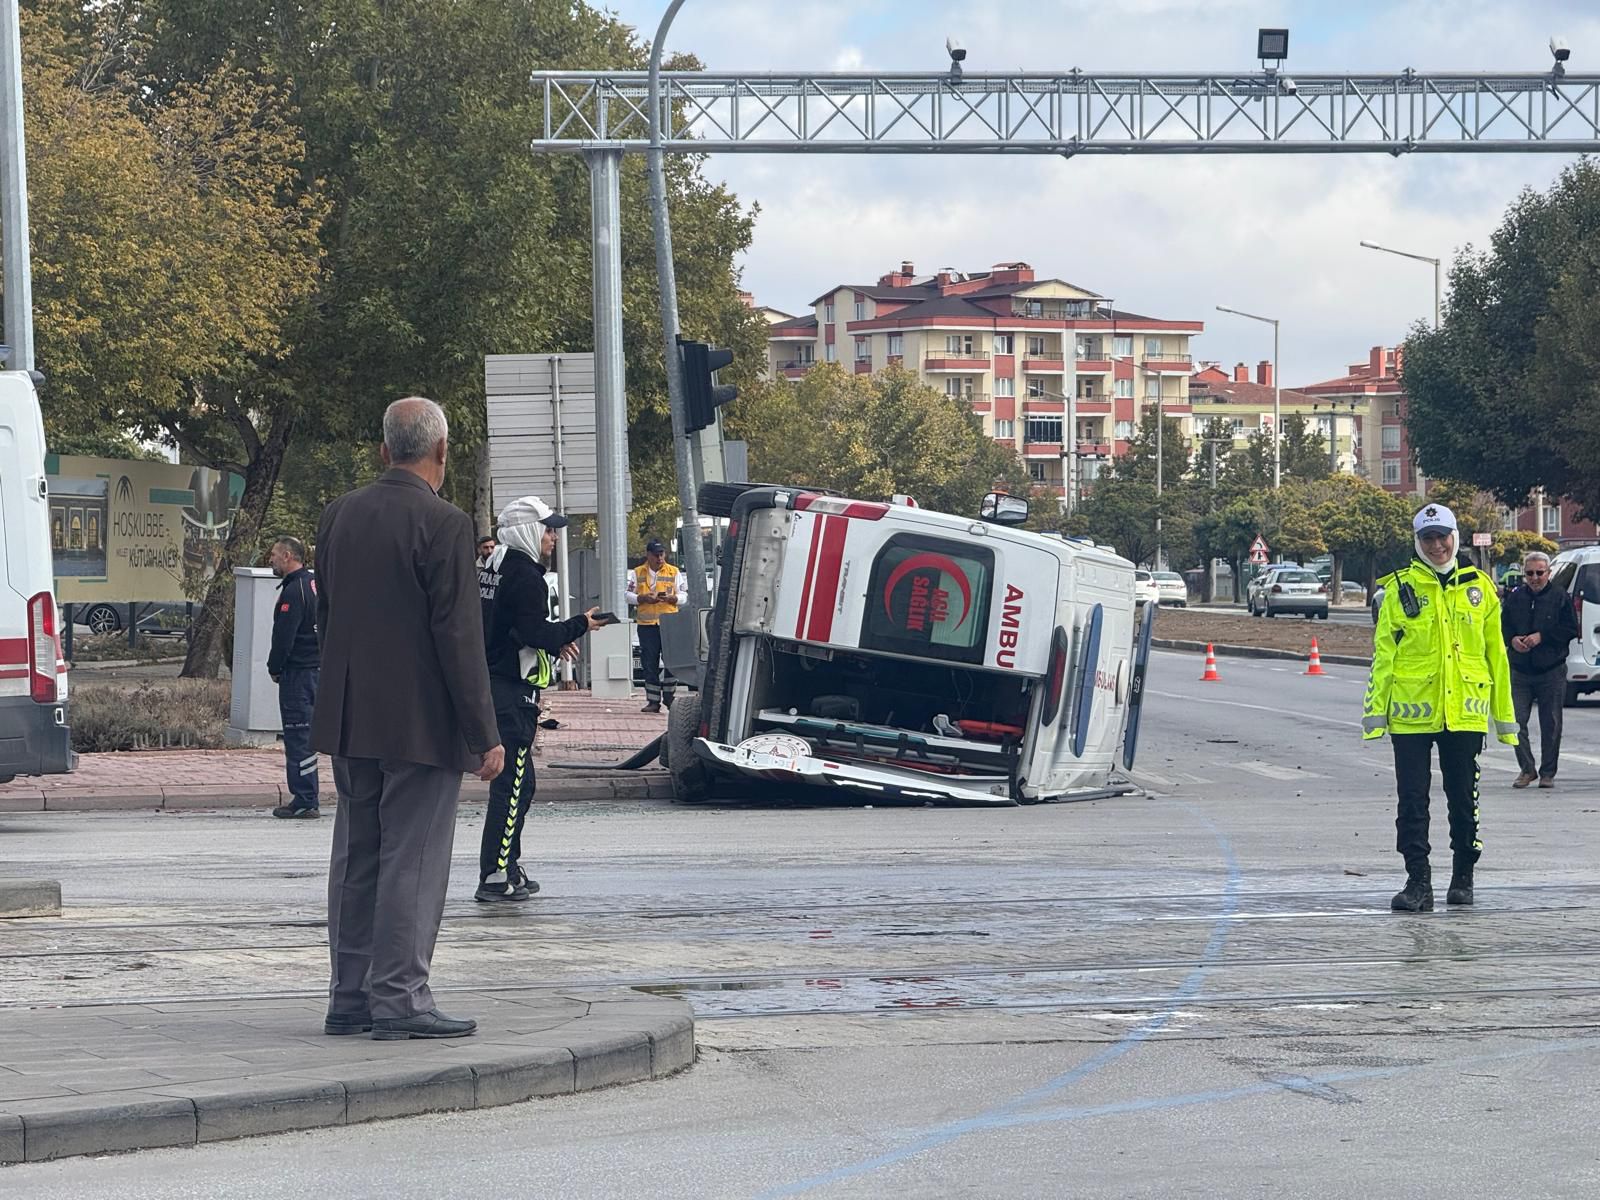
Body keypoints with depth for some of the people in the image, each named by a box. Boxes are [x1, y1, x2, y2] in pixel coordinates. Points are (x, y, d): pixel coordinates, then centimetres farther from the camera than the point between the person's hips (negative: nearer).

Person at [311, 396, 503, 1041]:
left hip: (350, 720, 7)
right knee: (412, 861, -3)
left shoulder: (339, 515, 7)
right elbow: (459, 636, -16)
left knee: (356, 859, 12)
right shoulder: (442, 523, -14)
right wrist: (484, 735, -12)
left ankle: (350, 997, 16)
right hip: (422, 722, -7)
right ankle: (399, 1000, -3)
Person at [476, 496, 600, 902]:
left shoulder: (492, 568, 17)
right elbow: (535, 633, -19)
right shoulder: (525, 575, -15)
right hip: (512, 690, -10)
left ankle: (508, 867, 24)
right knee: (513, 783, -9)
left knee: (515, 781, 17)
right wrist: (580, 626, -6)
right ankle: (495, 877, -10)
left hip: (491, 682, 10)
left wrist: (555, 640, 17)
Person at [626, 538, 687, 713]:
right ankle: (653, 701, 4)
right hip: (647, 624, 1)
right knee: (649, 664, 0)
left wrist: (671, 598, -13)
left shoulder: (674, 572, 8)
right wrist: (643, 598, -12)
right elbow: (628, 595, 6)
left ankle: (669, 697, 7)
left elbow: (684, 596, 8)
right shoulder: (637, 573, 9)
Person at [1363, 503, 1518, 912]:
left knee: (1463, 798, 8)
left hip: (1465, 711, 1)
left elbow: (1495, 653, 12)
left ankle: (1463, 877, 23)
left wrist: (1504, 715, 11)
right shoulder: (1400, 588, 2)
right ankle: (1418, 882, 3)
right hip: (1411, 713, -1)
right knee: (1412, 800, -2)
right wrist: (1375, 710, -4)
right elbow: (1383, 653, 3)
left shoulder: (1480, 587, 8)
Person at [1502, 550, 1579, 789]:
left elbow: (1571, 629, -5)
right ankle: (1527, 769, 9)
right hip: (1520, 671, 3)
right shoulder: (1515, 597, 6)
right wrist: (1512, 639, -8)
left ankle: (1548, 772, 13)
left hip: (1551, 671, -3)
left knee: (1551, 724, 3)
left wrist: (1542, 636, -15)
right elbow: (1503, 626, 14)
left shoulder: (1560, 597, -2)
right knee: (1517, 721, -3)